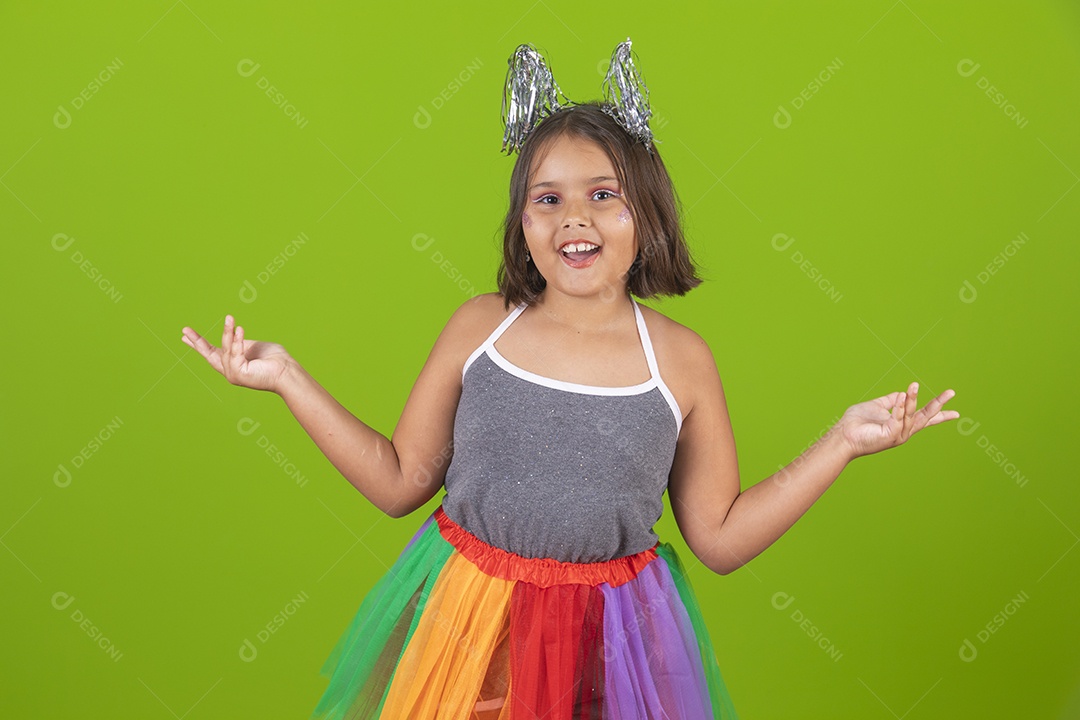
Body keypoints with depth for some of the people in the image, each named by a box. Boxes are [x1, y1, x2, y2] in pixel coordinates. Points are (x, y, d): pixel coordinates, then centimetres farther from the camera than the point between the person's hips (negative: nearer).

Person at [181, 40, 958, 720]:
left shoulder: (683, 360, -5)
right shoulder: (478, 327, -3)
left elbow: (721, 539, -1)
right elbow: (401, 482, 1)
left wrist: (842, 442, -6)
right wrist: (288, 377, -2)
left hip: (607, 643, 0)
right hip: (466, 625, 1)